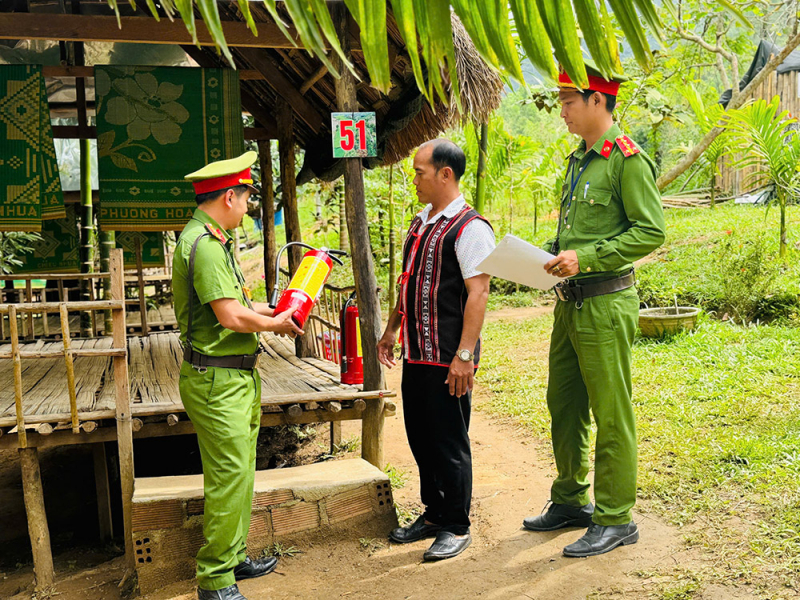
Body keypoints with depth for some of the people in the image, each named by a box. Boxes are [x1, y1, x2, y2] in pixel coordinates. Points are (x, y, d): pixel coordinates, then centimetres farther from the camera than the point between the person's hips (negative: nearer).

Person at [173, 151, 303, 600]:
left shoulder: (215, 240, 16)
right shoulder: (204, 244, -18)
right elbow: (231, 316, -23)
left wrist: (273, 310, 17)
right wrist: (275, 325, -7)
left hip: (238, 376, 11)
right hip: (218, 380, -11)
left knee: (239, 474, 17)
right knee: (229, 477, -6)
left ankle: (235, 557, 29)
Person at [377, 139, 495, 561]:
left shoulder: (470, 228, -13)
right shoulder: (420, 223, 14)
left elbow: (478, 293, -19)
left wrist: (464, 355, -22)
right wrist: (392, 329, 23)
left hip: (448, 358, -8)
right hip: (417, 352, 8)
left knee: (449, 441, 2)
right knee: (420, 435, 16)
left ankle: (456, 527, 17)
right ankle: (433, 513, 32)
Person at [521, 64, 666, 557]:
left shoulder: (628, 159, -11)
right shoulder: (579, 159, 15)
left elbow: (652, 231, -15)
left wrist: (586, 258, -21)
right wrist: (554, 256, 6)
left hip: (606, 302, -9)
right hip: (571, 300, 9)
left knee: (611, 414, -1)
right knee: (564, 404, 15)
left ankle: (615, 520, 11)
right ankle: (571, 501, 30)